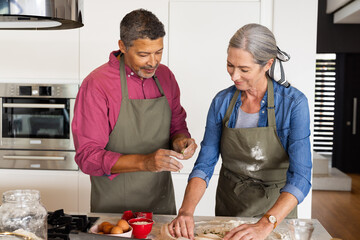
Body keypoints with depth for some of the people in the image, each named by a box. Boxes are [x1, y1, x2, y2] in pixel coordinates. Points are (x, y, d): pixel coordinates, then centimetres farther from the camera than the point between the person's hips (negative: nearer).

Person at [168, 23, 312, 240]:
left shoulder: (294, 103, -19)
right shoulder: (222, 101, -9)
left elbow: (300, 177, -26)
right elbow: (205, 164, -10)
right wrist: (186, 210, -26)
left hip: (276, 208, -2)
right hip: (228, 204, 3)